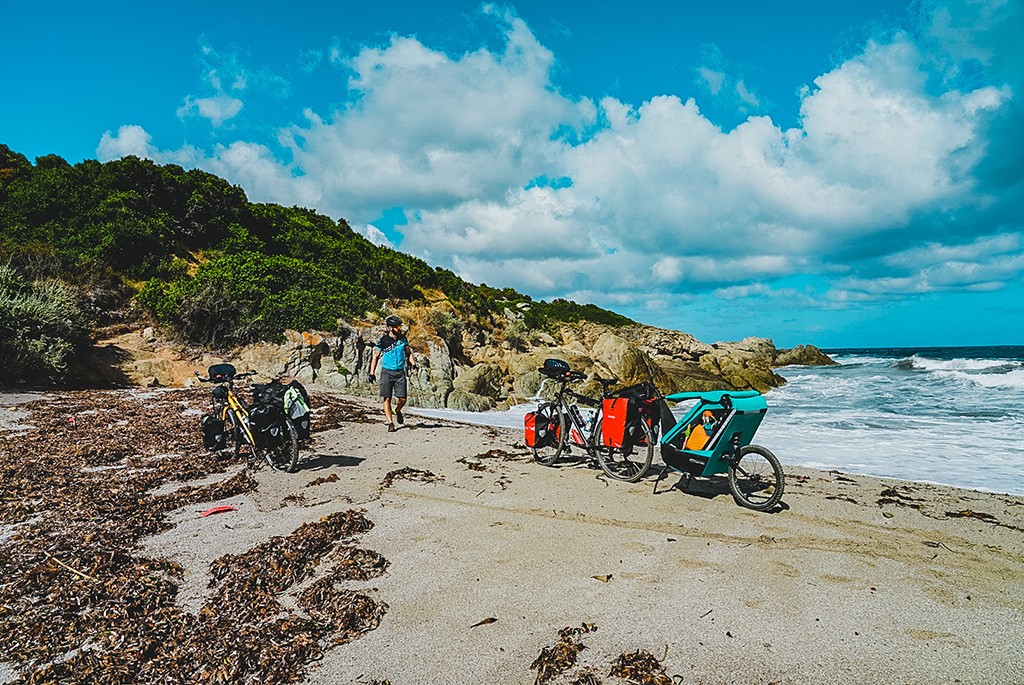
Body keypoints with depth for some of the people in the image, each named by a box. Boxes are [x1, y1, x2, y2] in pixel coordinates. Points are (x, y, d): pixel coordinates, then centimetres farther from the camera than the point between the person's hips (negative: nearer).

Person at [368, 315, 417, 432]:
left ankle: (397, 411, 27)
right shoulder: (383, 341, -5)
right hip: (387, 372, -2)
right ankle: (390, 423, 3)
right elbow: (375, 356, 3)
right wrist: (371, 373, 1)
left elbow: (408, 352, 19)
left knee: (402, 399, -5)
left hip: (400, 372, 2)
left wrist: (413, 363, 3)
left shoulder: (402, 338, 5)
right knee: (387, 399, -6)